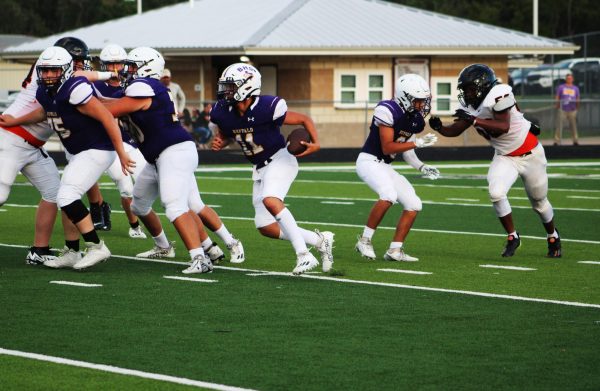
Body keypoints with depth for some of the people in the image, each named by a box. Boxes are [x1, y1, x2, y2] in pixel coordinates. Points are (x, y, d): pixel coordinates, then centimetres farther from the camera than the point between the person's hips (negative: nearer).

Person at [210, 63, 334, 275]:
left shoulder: (267, 108, -23)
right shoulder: (223, 113, -6)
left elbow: (304, 119, -12)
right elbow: (225, 135, 15)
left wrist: (315, 143, -27)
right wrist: (219, 143, -9)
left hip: (280, 159, -8)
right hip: (260, 168, 8)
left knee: (270, 200, -34)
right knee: (266, 228, 4)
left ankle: (304, 255, -29)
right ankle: (319, 240, 19)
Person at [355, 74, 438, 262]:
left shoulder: (416, 119, 6)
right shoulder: (387, 111, -21)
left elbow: (407, 152, 14)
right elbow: (387, 148, -21)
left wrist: (422, 167, -2)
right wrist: (418, 143, -22)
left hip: (385, 167, 9)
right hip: (369, 161, -9)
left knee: (414, 204, 2)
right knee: (389, 195, -32)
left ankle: (395, 250, 9)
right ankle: (365, 240, -17)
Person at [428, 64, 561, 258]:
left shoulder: (498, 95, -28)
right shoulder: (470, 106, -6)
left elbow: (504, 127, -38)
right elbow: (455, 131, -2)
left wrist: (474, 120, -44)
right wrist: (439, 127, -21)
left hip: (530, 154, -5)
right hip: (505, 157, 5)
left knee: (539, 201, 13)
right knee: (496, 193, -20)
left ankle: (553, 237, 40)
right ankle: (512, 237, -1)